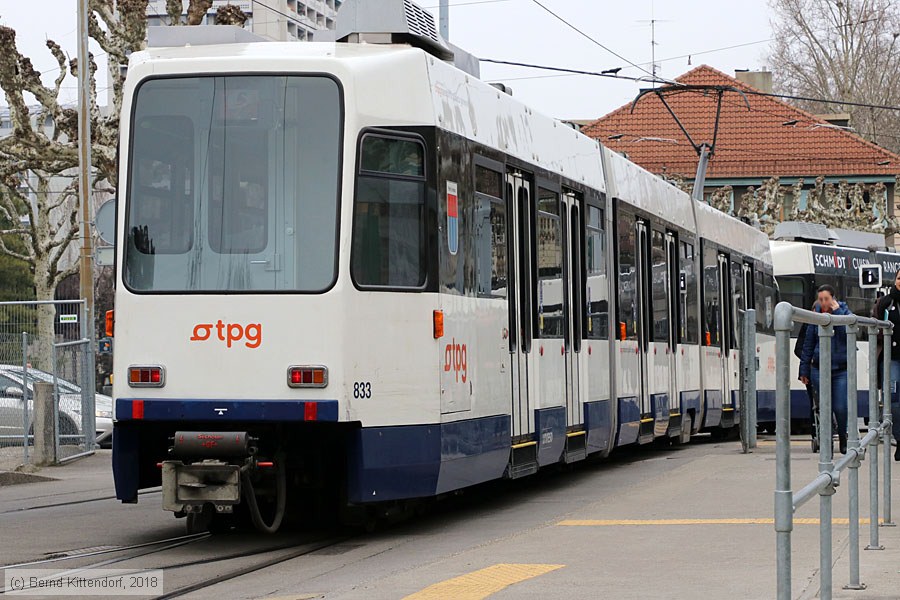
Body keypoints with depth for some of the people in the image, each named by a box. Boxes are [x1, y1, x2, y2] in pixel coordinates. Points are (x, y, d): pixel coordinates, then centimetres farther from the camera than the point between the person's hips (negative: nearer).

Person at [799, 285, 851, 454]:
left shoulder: (844, 312, 2)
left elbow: (849, 331, -17)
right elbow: (808, 344, 10)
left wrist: (837, 312, -14)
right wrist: (804, 370, 9)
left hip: (841, 369, -1)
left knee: (840, 408, -7)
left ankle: (843, 439, 18)